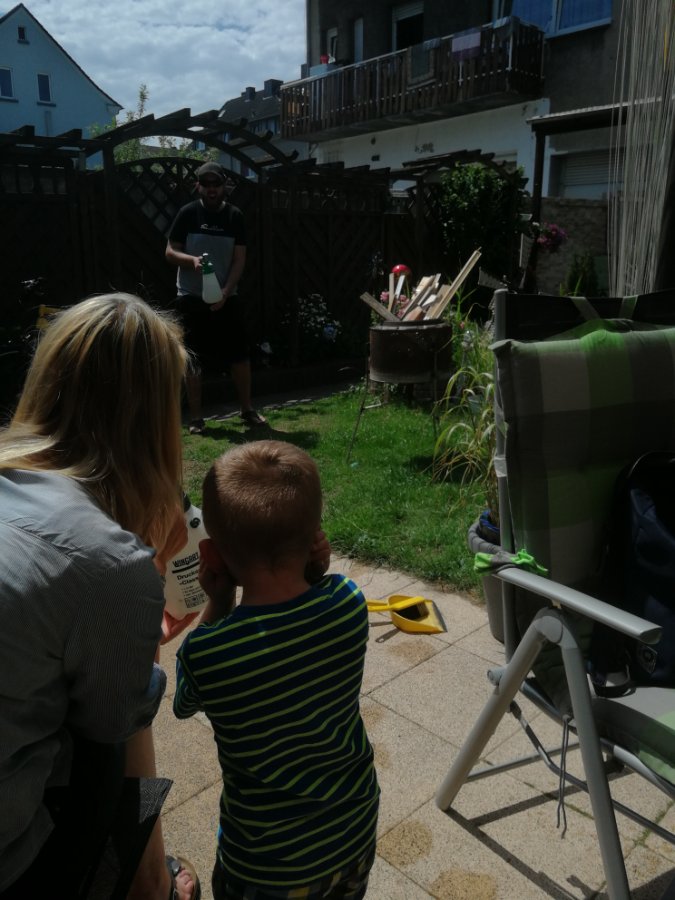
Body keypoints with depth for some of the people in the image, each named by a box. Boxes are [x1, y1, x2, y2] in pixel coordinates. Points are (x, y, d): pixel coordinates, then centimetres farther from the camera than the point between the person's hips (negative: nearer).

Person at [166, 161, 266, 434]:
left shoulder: (234, 216, 1)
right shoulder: (188, 213, -2)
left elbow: (239, 260, -2)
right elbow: (170, 252, -1)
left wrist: (225, 292, -14)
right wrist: (192, 260, -22)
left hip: (227, 297, 2)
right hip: (192, 297, -1)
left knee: (240, 354, 4)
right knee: (193, 359, 1)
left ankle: (247, 409, 19)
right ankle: (196, 418, 10)